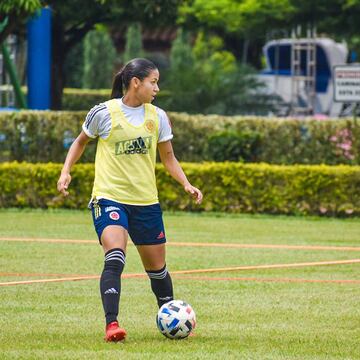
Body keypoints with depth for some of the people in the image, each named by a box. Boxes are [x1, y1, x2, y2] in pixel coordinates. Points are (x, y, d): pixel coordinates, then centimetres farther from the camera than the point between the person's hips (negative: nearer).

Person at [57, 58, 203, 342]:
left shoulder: (157, 117, 4)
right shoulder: (104, 113, -6)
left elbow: (168, 157, 13)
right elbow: (81, 141, 11)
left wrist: (186, 183, -2)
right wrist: (66, 171, -2)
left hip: (146, 201, 4)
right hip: (109, 197, -4)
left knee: (157, 267, 12)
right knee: (115, 258, -26)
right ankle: (112, 324, -28)